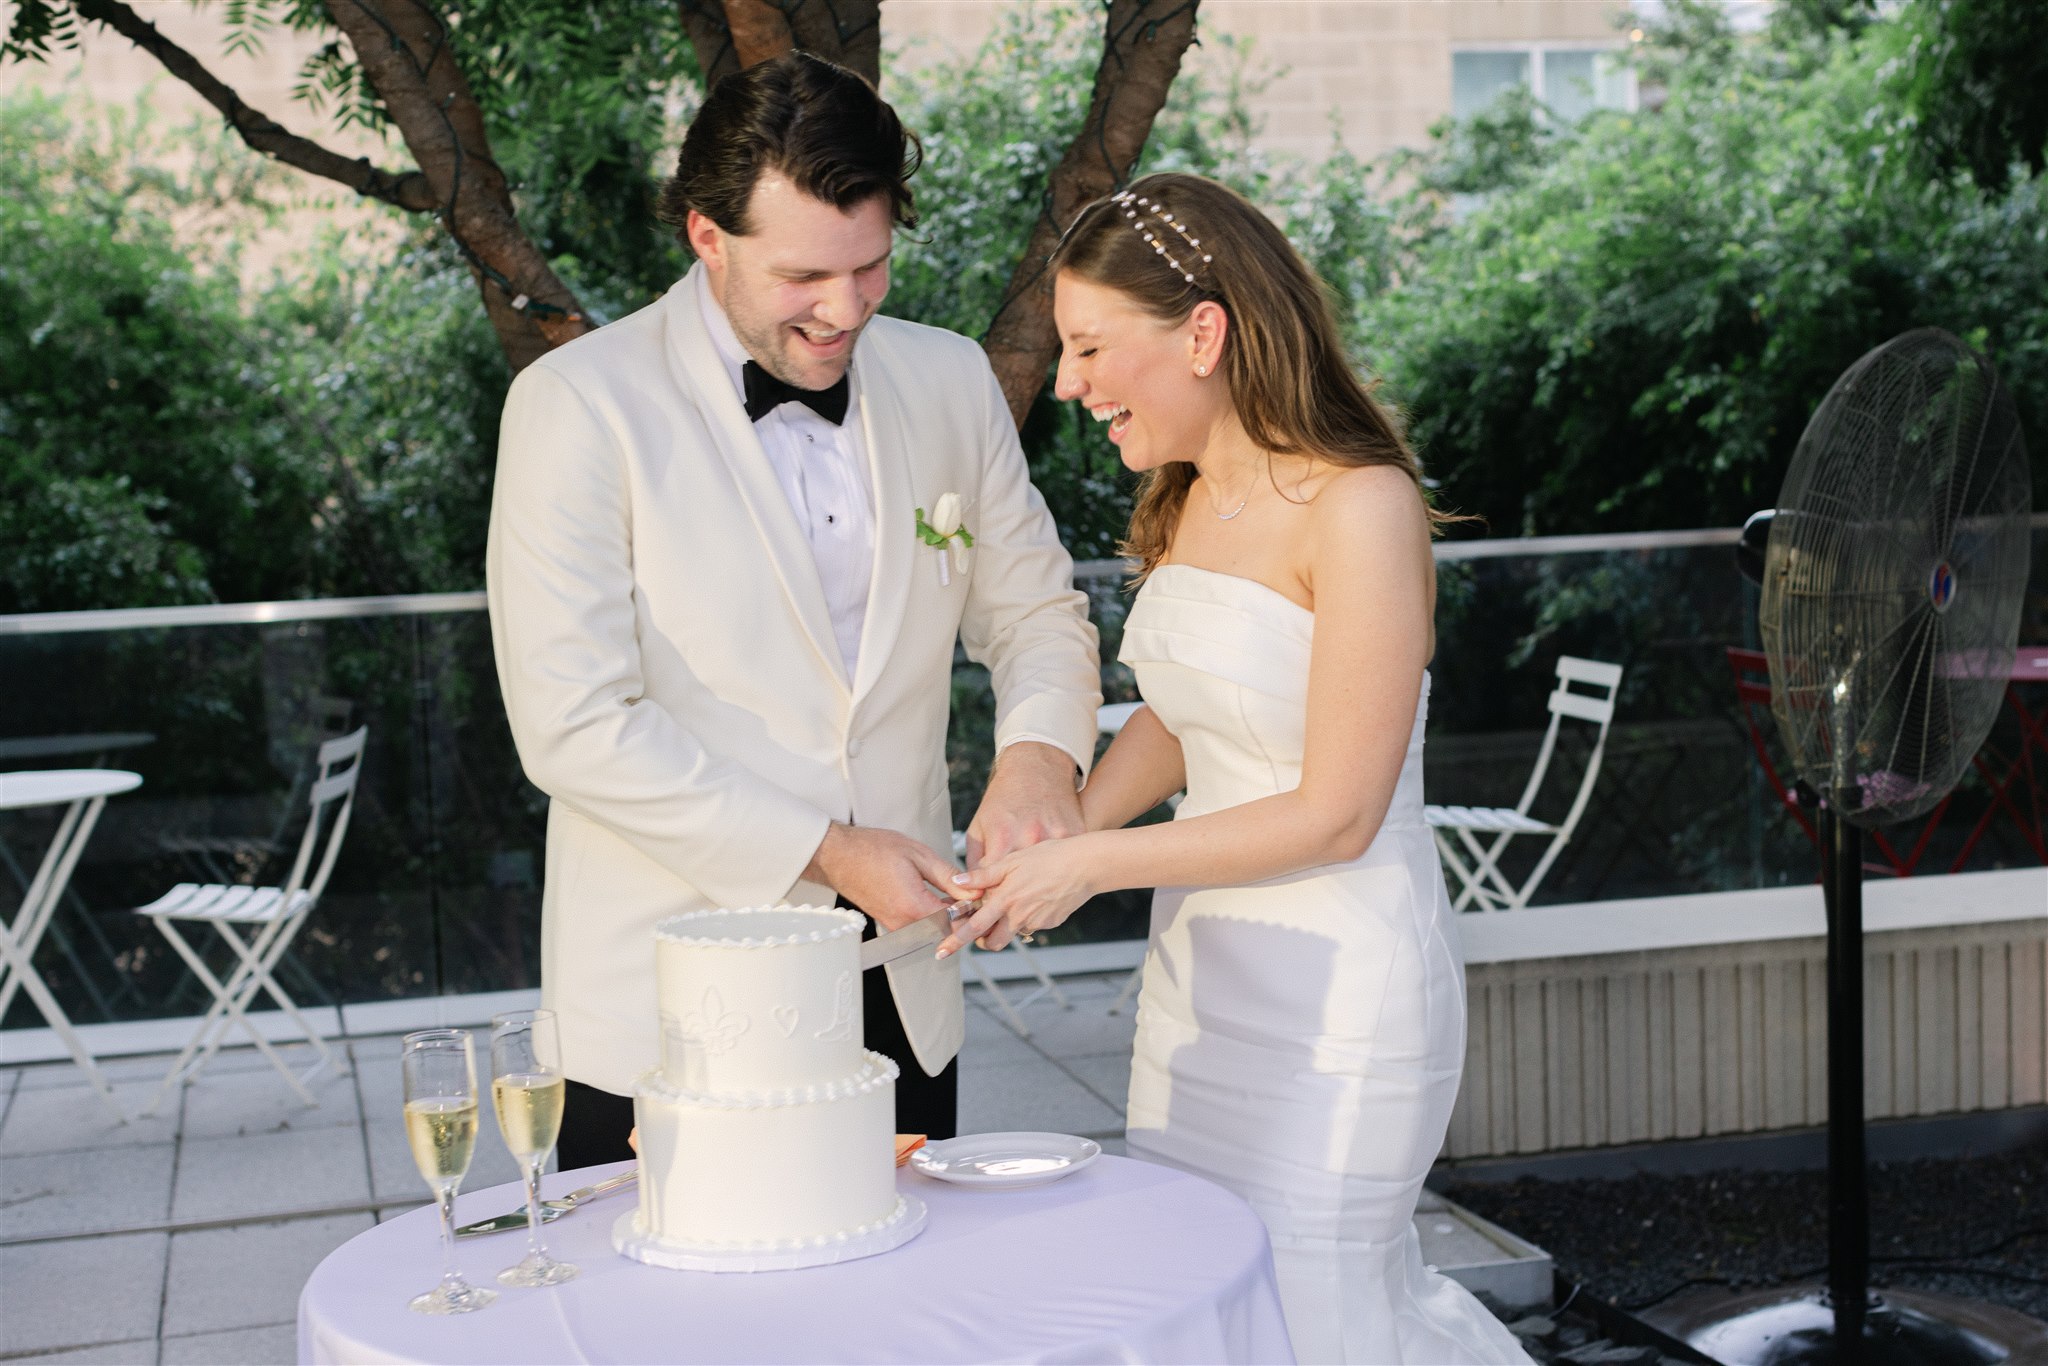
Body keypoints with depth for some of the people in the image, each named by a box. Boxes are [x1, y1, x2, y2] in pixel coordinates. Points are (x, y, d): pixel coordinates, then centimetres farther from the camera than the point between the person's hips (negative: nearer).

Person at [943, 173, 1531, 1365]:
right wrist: (1053, 840, 0)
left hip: (1337, 990, -8)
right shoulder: (1187, 499, 5)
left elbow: (1336, 814, -19)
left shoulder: (1358, 507, -19)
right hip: (1201, 969, 8)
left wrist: (1097, 863, -15)